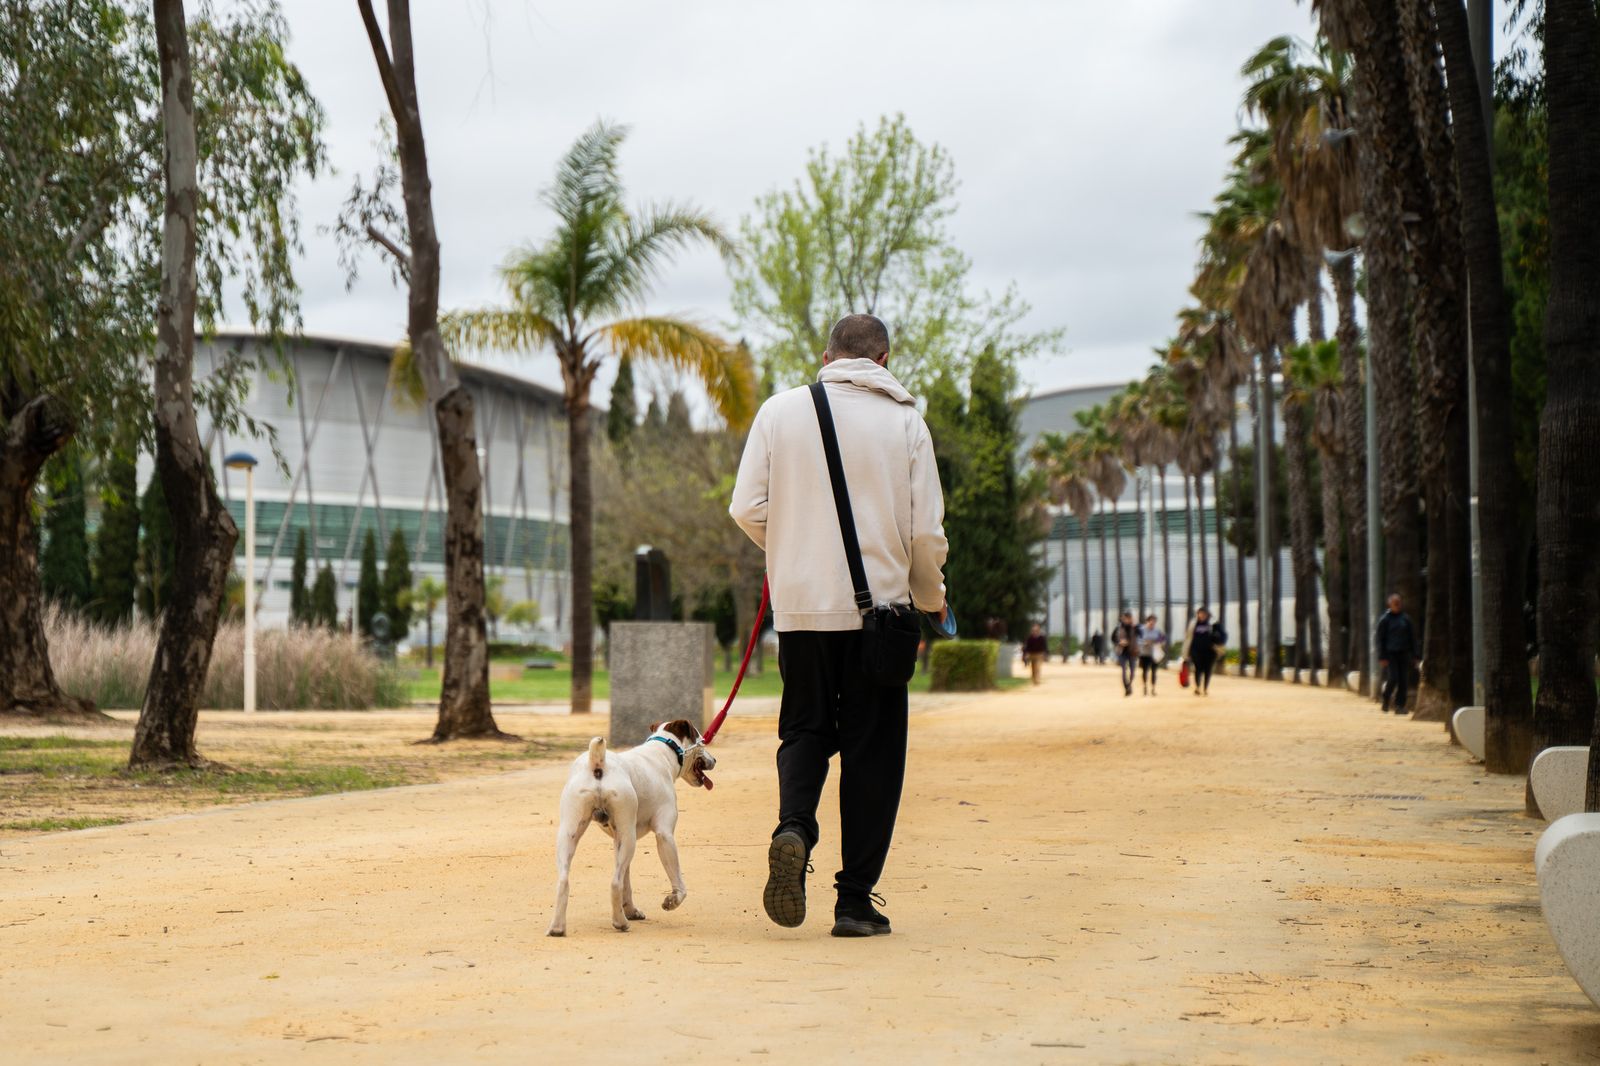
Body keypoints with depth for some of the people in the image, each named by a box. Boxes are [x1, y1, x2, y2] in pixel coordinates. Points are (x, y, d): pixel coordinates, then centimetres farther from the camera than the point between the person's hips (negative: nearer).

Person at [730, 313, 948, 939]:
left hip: (799, 605, 1)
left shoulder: (780, 411, 2)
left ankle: (793, 826, -13)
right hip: (877, 606, -1)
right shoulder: (904, 422, -1)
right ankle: (855, 900, 6)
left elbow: (747, 509, 1)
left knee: (805, 728, 16)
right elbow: (926, 530, -2)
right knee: (871, 747, 6)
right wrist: (931, 599, 16)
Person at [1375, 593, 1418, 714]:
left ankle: (1400, 706, 3)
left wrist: (1413, 654, 6)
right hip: (1390, 654, -3)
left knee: (1404, 681, -2)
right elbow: (1380, 639, 0)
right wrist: (1382, 657, -6)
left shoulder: (1406, 618, 9)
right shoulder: (1385, 620, 0)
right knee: (1392, 679, -13)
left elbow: (1412, 637, 13)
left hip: (1404, 654, 3)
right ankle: (1386, 702, 9)